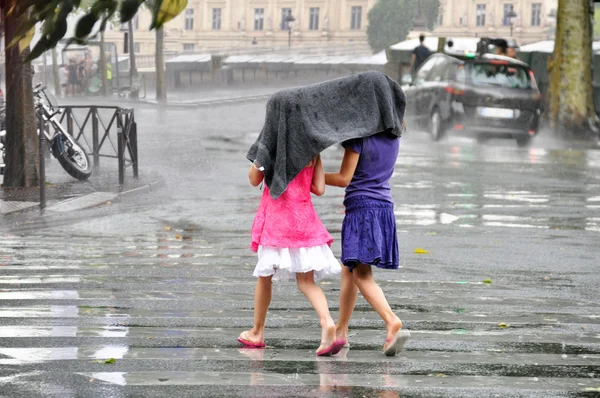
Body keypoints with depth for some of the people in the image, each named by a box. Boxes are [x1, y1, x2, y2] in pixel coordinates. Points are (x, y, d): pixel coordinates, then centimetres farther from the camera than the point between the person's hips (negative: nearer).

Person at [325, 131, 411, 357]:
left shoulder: (358, 137, -10)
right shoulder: (393, 137, 9)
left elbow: (344, 178, -10)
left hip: (361, 206, -8)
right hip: (385, 206, 8)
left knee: (362, 274, -13)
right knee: (349, 270, 20)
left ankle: (392, 321, -32)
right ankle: (341, 330, 26)